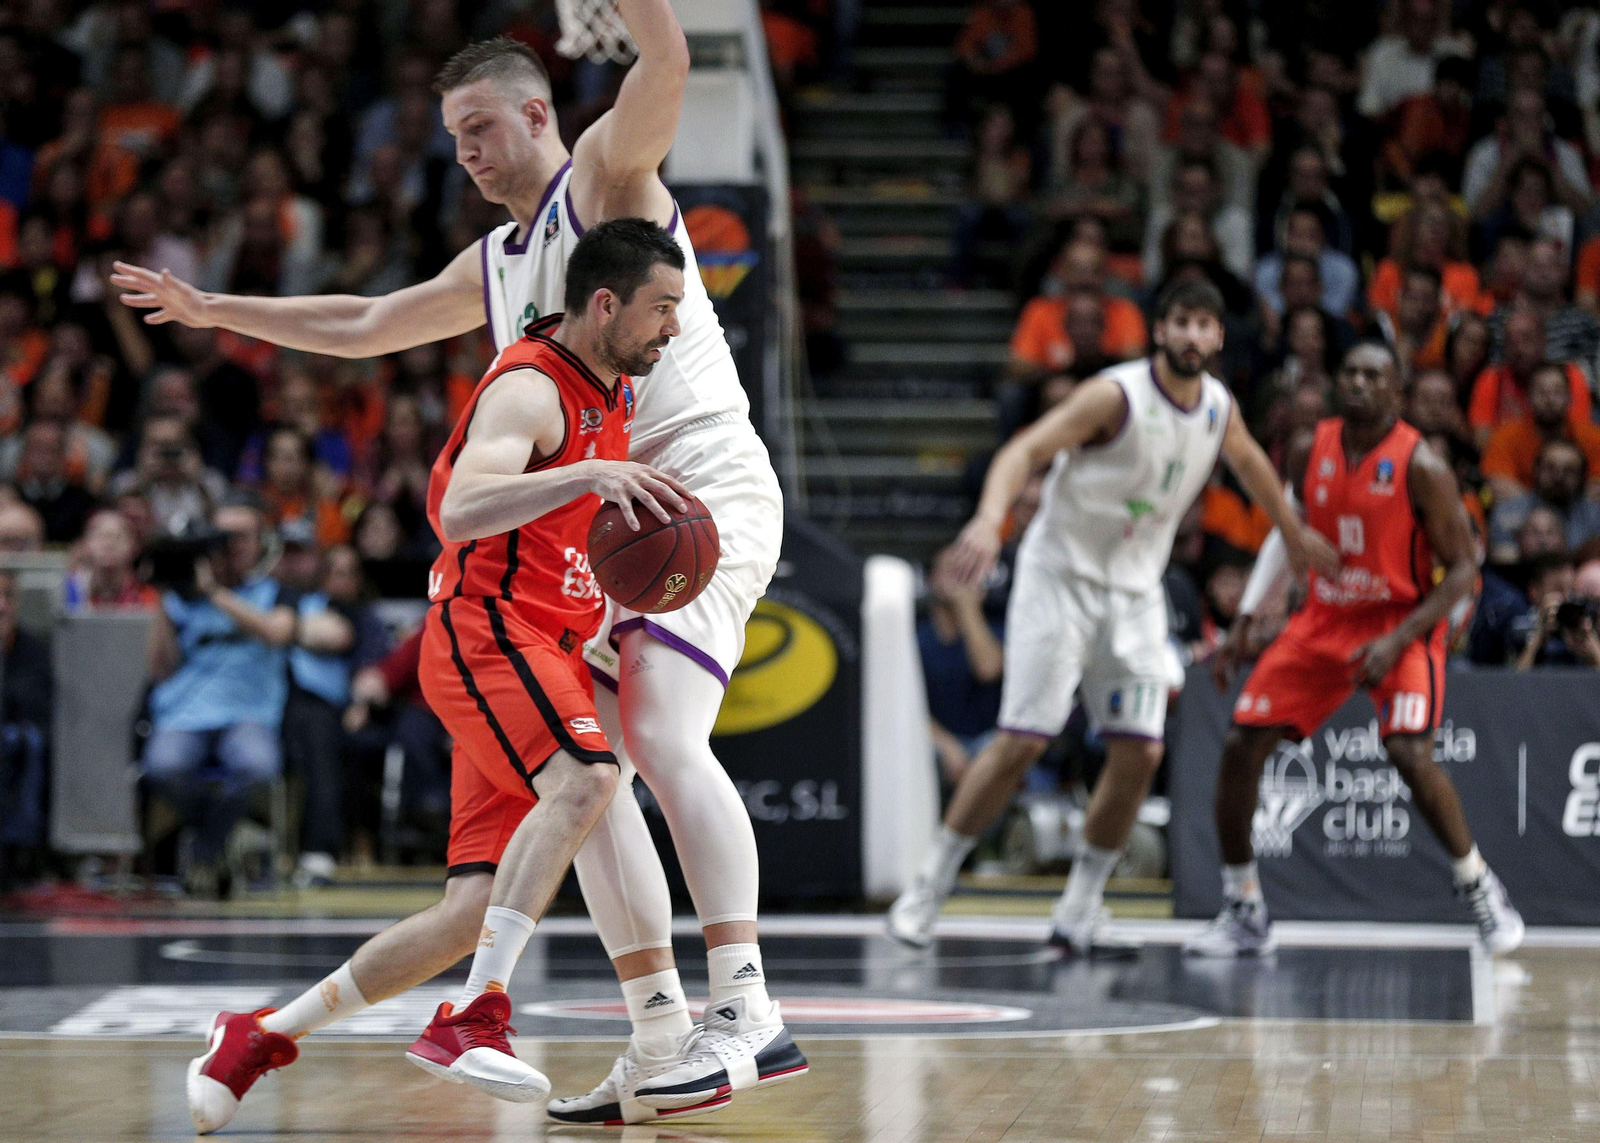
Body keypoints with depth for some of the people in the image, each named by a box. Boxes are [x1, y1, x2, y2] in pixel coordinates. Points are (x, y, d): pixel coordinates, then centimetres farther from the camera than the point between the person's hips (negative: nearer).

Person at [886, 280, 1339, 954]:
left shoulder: (1218, 406, 3)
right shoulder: (1116, 396, -18)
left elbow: (1249, 461, 26)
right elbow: (1025, 451, -26)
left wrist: (1295, 534, 38)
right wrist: (989, 520, -44)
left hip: (1135, 590, 6)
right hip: (1061, 576, -6)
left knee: (1140, 753, -3)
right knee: (1021, 742, -11)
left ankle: (1078, 913, 8)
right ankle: (927, 890, 1)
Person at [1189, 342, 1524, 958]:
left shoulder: (1421, 467, -16)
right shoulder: (1314, 449, 0)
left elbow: (1462, 570, -14)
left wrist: (1398, 640, -24)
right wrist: (1242, 625, 7)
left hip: (1401, 626, -5)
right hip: (1322, 622, 5)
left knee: (1410, 752, -27)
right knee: (1241, 747, -6)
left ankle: (1480, 889, -6)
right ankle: (1244, 913, 7)